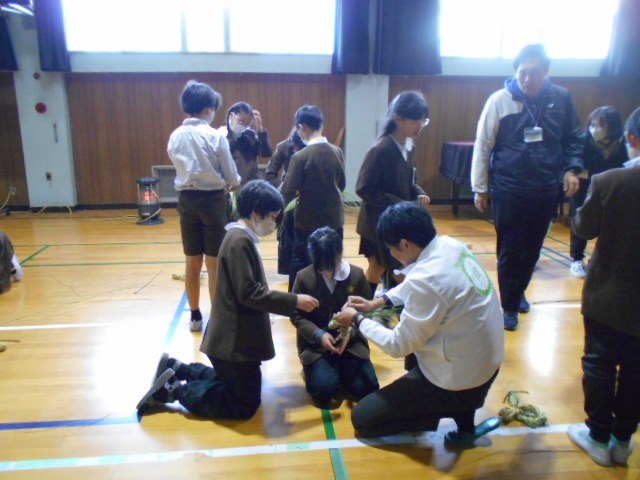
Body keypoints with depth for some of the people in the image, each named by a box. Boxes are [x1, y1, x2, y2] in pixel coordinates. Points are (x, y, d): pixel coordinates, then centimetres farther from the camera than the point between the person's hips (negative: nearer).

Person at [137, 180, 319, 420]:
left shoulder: (241, 238, 10)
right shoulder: (240, 241, -22)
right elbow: (249, 293, -26)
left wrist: (289, 301, 13)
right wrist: (294, 301, -20)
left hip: (236, 335, 10)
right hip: (234, 339, -10)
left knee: (234, 384, 27)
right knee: (245, 405, 1)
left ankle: (175, 368, 25)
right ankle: (175, 389, 4)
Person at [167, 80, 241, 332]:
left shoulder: (175, 137, 4)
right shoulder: (215, 136, -11)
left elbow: (179, 166, 9)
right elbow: (232, 178, -7)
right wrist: (235, 182, 14)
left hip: (186, 200, 5)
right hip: (212, 200, -4)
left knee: (192, 261, 12)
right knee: (214, 262, 4)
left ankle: (195, 316, 23)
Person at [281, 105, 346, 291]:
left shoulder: (300, 156, -15)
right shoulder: (337, 152, -1)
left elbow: (287, 193, -15)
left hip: (307, 222, -4)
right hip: (334, 220, 4)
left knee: (300, 268, 9)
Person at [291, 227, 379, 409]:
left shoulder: (357, 275, -5)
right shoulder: (304, 277, -10)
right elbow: (297, 316, -4)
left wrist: (350, 332, -17)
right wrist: (319, 335, -20)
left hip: (350, 341, 2)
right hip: (315, 343, -2)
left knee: (366, 388, -14)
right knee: (325, 389, -22)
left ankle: (341, 371, 19)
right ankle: (313, 370, 14)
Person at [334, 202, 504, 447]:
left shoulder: (427, 280, -30)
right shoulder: (450, 245, -5)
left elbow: (399, 346, -17)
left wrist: (358, 320, -4)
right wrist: (378, 302, 8)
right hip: (488, 361, 8)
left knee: (362, 418, 4)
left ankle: (455, 405, 3)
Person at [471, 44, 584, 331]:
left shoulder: (561, 99, 0)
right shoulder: (500, 100, -7)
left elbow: (574, 139, 12)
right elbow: (483, 145, -4)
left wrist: (572, 168, -5)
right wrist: (480, 188, -4)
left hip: (546, 190, 3)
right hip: (508, 190, -3)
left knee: (532, 249, 15)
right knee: (510, 250, 4)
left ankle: (519, 292, 38)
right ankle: (509, 305, 20)